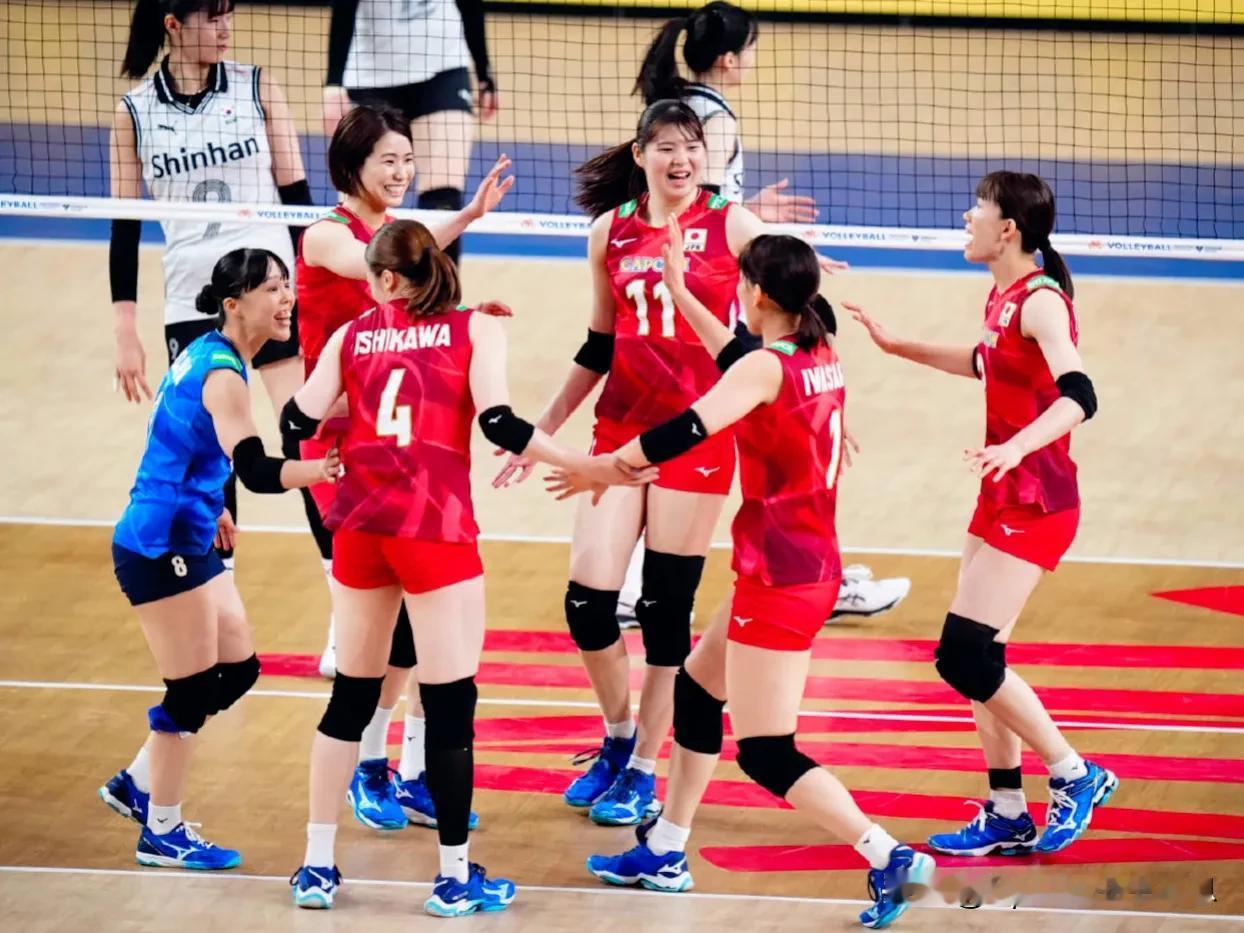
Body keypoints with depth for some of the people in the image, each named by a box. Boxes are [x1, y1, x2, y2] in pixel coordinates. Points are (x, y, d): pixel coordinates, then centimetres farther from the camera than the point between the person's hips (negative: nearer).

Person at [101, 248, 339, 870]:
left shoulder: (206, 354, 7)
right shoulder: (222, 376, -22)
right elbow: (255, 472, -36)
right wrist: (325, 470, -51)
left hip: (188, 544, 10)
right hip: (159, 550, -10)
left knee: (238, 671, 14)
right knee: (193, 689, -1)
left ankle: (136, 784, 25)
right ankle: (162, 833, 11)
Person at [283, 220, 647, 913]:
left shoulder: (352, 336, 11)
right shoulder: (475, 329, 3)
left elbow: (299, 422, 6)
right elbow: (497, 421, -10)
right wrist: (588, 467, -5)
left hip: (360, 523, 4)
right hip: (435, 526, -4)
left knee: (351, 696, 15)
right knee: (450, 704, 2)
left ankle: (317, 867, 17)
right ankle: (456, 878, 5)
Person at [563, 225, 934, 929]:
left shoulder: (767, 370, -18)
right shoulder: (822, 357, 6)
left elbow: (684, 433, -22)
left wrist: (604, 467, -8)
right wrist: (680, 293, 31)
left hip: (779, 581, -9)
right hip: (816, 567, 9)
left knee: (768, 756, -7)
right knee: (695, 689, 23)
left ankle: (891, 857, -15)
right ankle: (665, 854, 31)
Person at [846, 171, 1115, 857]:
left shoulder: (1040, 302, -18)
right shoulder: (1004, 297, 9)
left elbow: (1078, 396, -33)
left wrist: (1017, 446, -47)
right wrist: (897, 347, 35)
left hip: (1035, 504, -9)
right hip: (1004, 499, 9)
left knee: (965, 657, -13)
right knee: (971, 659, 9)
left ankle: (1074, 776, 0)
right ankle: (1008, 816, 16)